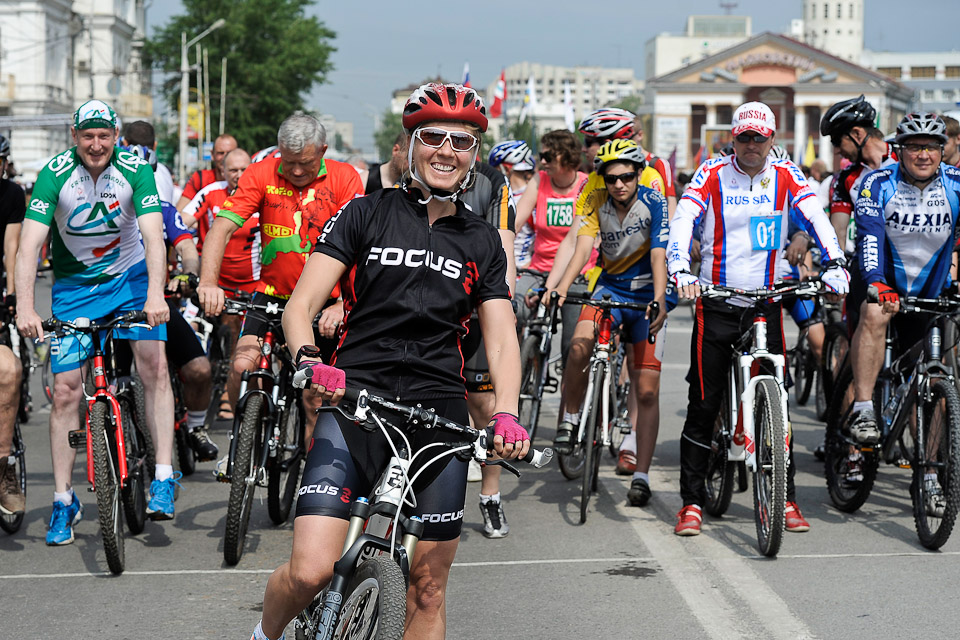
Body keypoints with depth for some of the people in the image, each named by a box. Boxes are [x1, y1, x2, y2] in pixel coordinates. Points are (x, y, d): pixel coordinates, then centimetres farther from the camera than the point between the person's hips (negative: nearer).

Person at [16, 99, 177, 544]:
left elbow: (153, 235, -28)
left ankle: (163, 479, -15)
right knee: (66, 390, -4)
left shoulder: (135, 170, -18)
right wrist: (25, 307, -38)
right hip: (74, 285, 0)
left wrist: (155, 293, -44)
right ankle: (63, 501, 6)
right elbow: (29, 244, -25)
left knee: (154, 365, -19)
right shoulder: (55, 174, -19)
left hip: (131, 274, 0)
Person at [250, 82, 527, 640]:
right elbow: (301, 306, -1)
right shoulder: (366, 215, 5)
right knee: (310, 572, -15)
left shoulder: (482, 243, 13)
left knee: (429, 587, 4)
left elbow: (503, 338, 8)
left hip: (439, 410, 3)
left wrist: (506, 412, -12)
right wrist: (309, 361, -23)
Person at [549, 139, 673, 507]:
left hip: (647, 295, -2)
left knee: (646, 392, -5)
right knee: (579, 347, -29)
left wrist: (659, 301, -39)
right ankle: (569, 422, -7)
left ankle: (641, 475, 3)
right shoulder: (597, 205, -6)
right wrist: (560, 288, -36)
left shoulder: (653, 203, -14)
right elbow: (583, 248, -19)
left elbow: (658, 255, -23)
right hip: (610, 287, 2)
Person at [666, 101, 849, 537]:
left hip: (766, 302, 2)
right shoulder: (711, 175, -2)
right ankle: (692, 501, 6)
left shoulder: (786, 178, 4)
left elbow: (816, 220, -7)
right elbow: (683, 221, -14)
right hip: (716, 305, -1)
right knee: (703, 406, -1)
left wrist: (834, 264, -24)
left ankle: (786, 499, 10)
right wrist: (679, 270, -31)